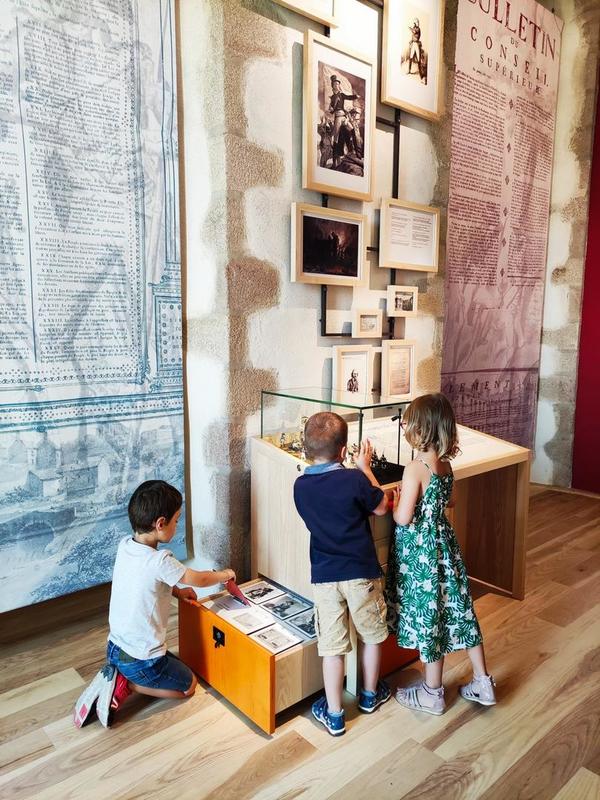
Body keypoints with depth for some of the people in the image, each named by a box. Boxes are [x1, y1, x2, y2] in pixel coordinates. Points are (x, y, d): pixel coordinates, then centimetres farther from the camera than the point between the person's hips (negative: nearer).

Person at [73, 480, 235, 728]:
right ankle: (125, 684, 1)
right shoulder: (160, 561, -29)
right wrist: (223, 574, 7)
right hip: (141, 659, -7)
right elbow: (198, 579, -12)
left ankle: (115, 675, 10)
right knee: (188, 685, 16)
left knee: (174, 664, 28)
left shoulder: (125, 545, -6)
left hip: (115, 648, 7)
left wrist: (176, 591, 5)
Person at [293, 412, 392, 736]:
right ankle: (370, 694, 41)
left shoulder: (300, 486, -5)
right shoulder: (354, 480, -18)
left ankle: (333, 715, 23)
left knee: (332, 646, 12)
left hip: (323, 577, 2)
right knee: (372, 635, 22)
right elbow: (381, 507, -1)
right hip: (361, 574, -2)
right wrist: (365, 467, 5)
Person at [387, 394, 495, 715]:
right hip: (444, 541, 8)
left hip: (420, 550, -7)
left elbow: (403, 518, -23)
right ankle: (482, 682, 30)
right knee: (457, 607, 17)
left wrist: (395, 502, -4)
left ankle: (432, 694, 24)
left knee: (428, 614, 7)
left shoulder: (415, 469, -23)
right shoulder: (445, 464, 1)